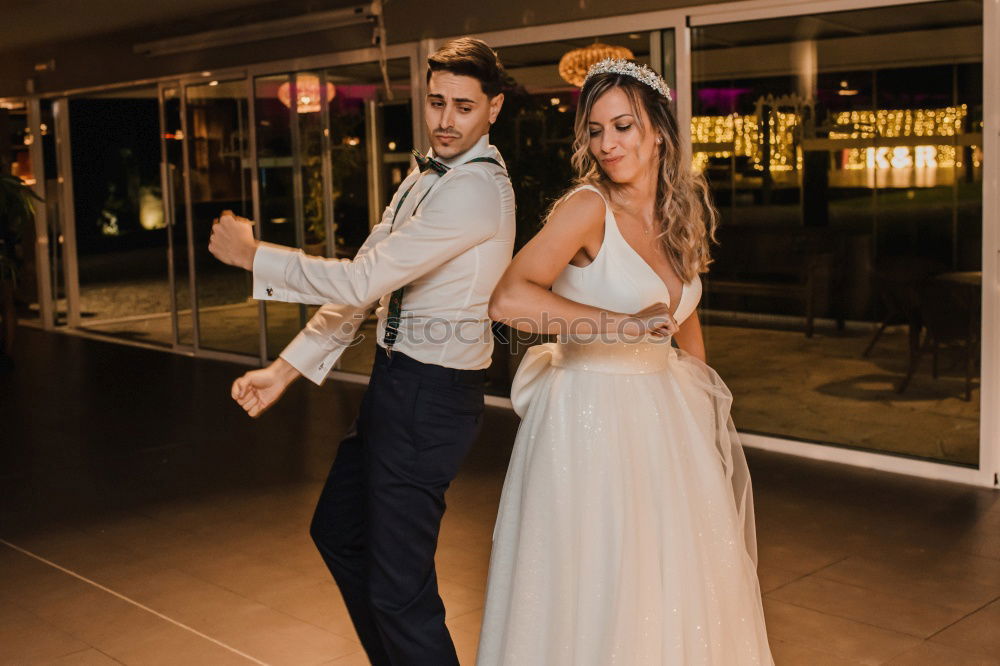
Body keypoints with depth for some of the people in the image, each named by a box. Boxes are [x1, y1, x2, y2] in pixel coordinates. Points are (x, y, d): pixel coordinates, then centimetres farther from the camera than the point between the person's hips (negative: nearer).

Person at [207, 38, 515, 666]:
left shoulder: (476, 188, -20)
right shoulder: (425, 177, 12)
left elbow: (360, 282, -23)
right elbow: (361, 285, 11)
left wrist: (252, 254, -12)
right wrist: (287, 369, 6)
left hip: (431, 395, -10)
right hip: (395, 379, 10)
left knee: (399, 588, -6)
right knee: (338, 530, 27)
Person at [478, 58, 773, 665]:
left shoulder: (683, 215, 6)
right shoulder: (588, 207, -15)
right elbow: (509, 301, -30)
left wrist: (703, 408, 17)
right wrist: (624, 326, -30)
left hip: (665, 419, 7)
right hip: (592, 417, -6)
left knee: (678, 582, 18)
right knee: (595, 593, 5)